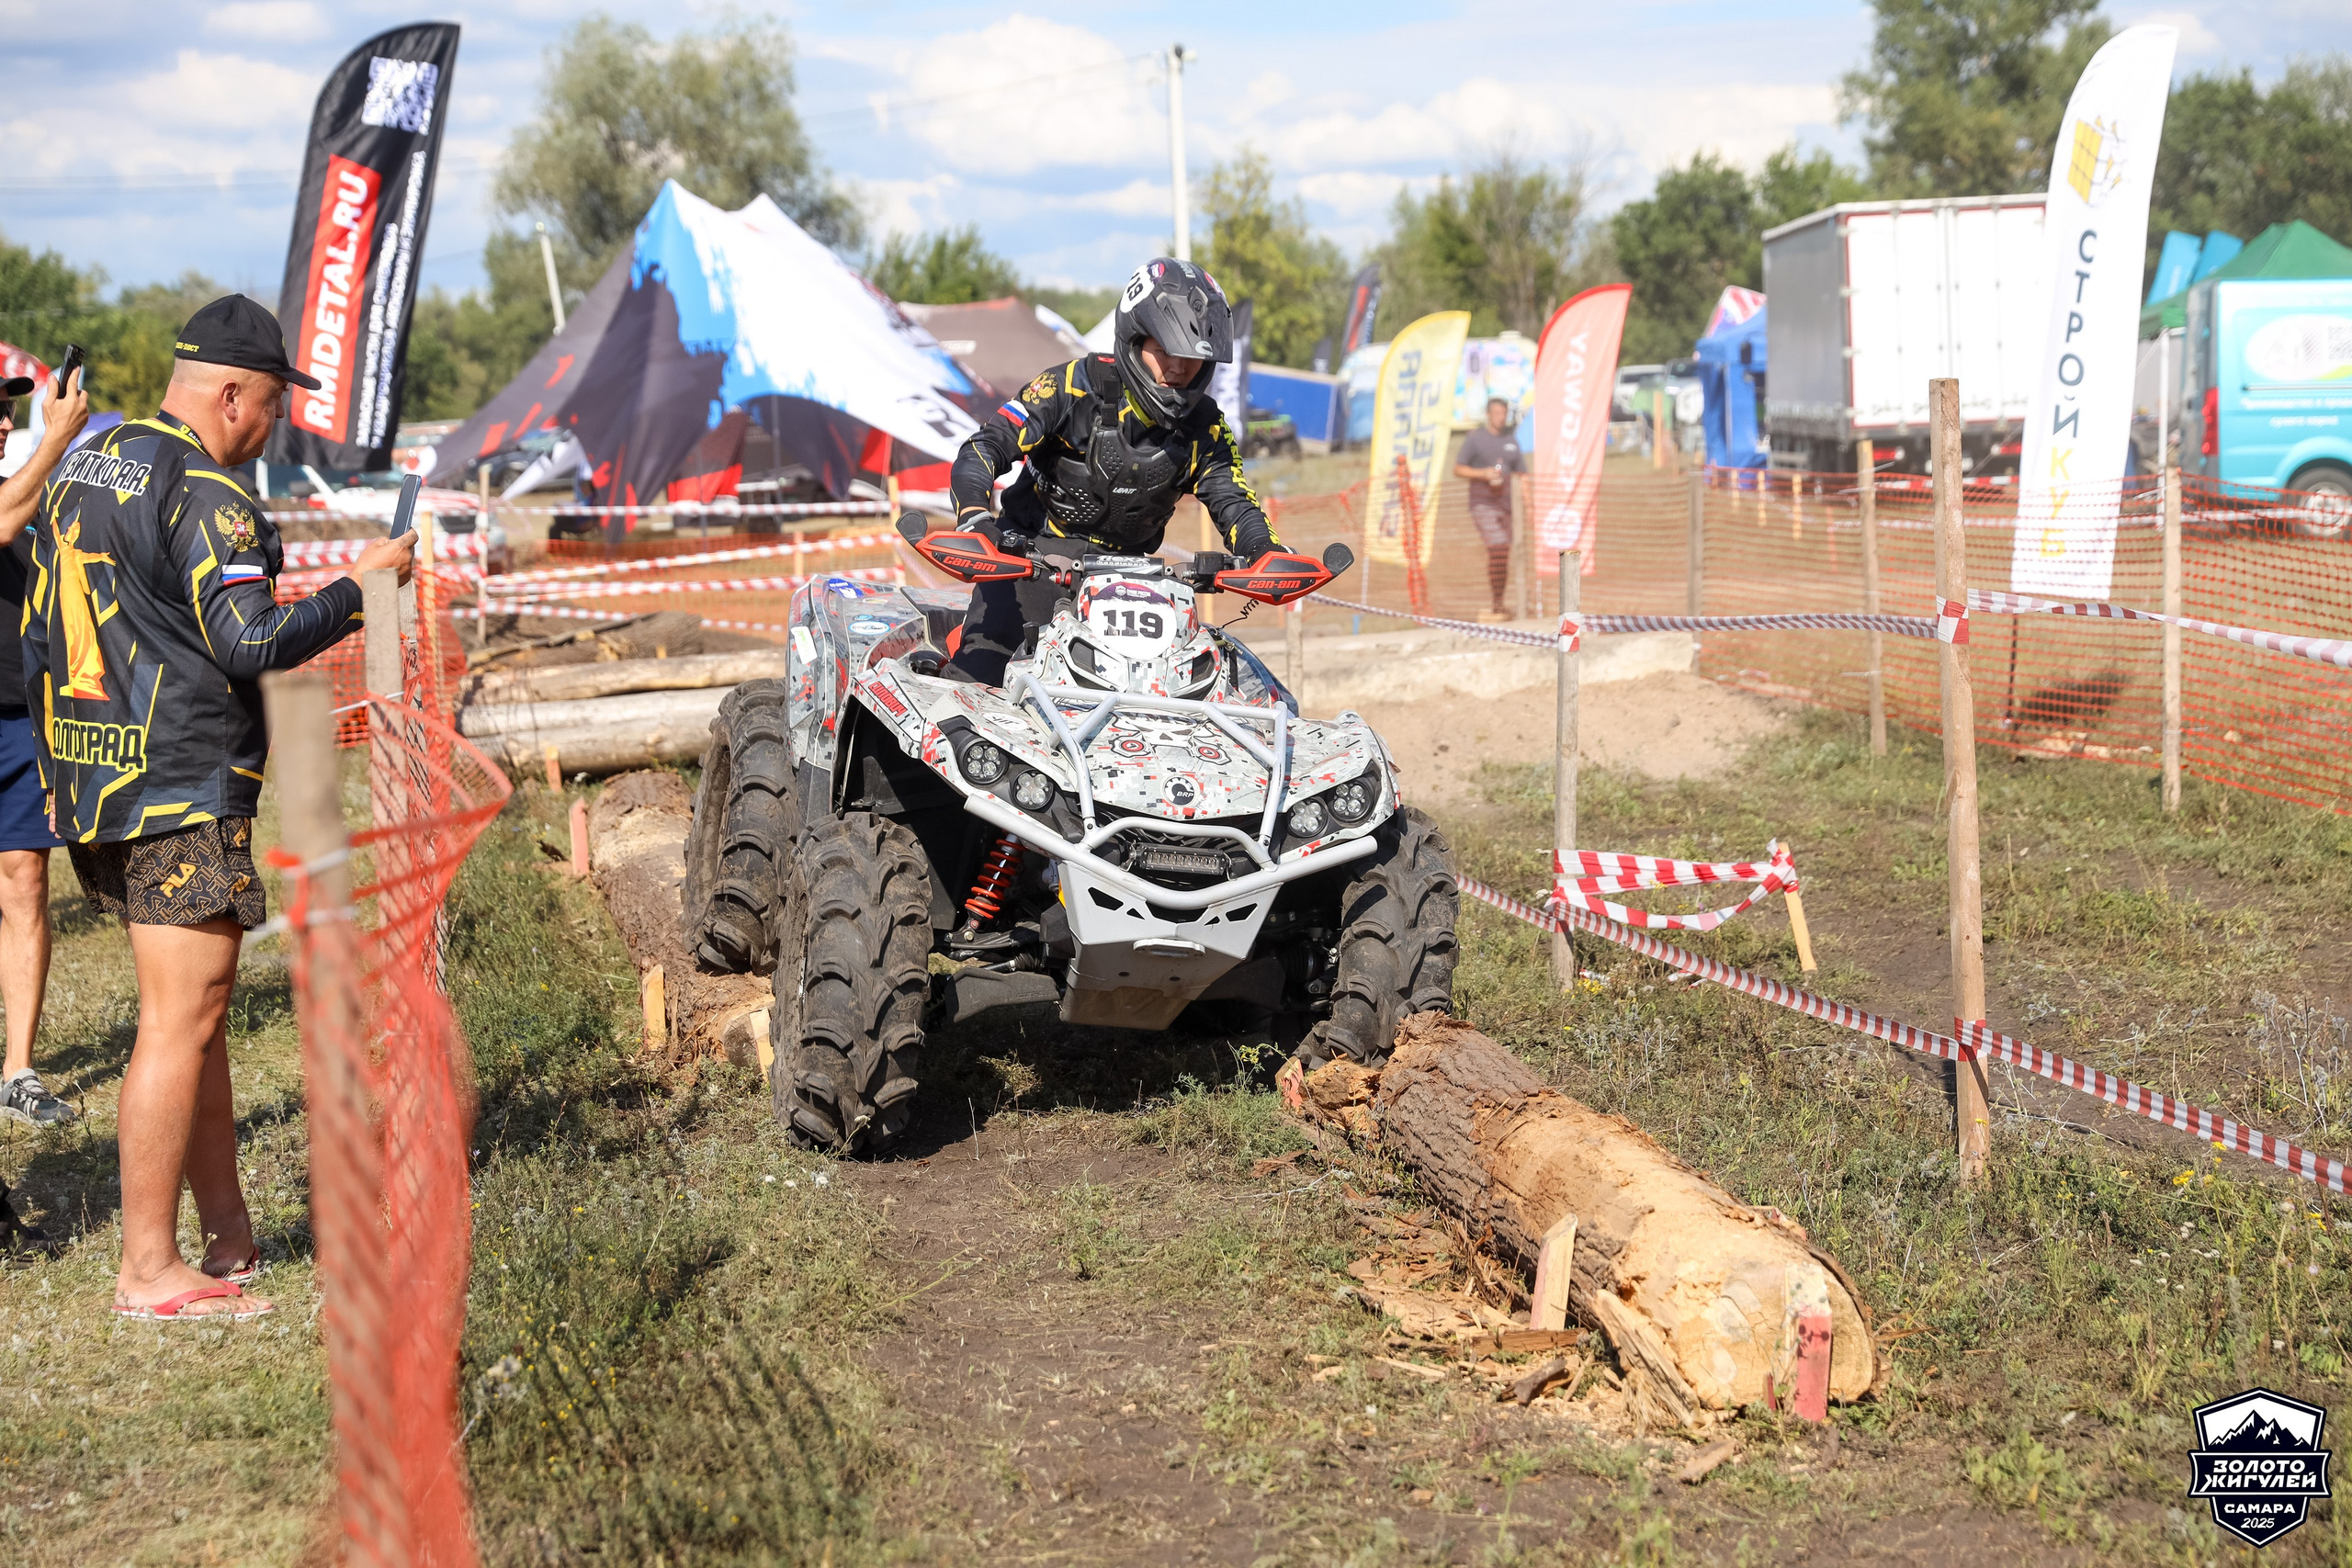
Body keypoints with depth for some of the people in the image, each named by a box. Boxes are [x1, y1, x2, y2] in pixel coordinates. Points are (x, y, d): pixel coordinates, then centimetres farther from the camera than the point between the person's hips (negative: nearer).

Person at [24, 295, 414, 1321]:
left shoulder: (79, 473, 15)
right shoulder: (203, 493, -14)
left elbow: (39, 635, 20)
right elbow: (252, 644, -20)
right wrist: (357, 586, -8)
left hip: (90, 784, 10)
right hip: (183, 789, -10)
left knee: (194, 1013, 16)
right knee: (180, 1022, -6)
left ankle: (229, 1235, 22)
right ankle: (148, 1271, -4)